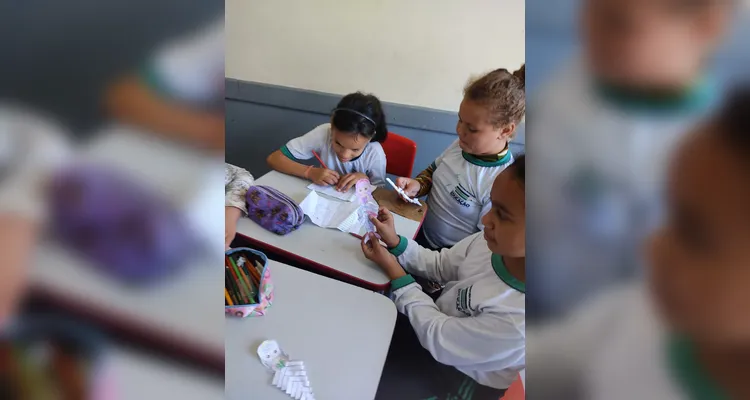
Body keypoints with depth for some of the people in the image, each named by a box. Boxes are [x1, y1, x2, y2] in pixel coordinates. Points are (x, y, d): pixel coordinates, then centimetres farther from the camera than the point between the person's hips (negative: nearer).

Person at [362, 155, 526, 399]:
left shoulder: (518, 321, -39)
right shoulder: (487, 242, -19)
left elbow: (438, 339, -25)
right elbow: (439, 266, 1)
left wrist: (394, 271, -17)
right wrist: (395, 242, -14)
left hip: (450, 374, -5)